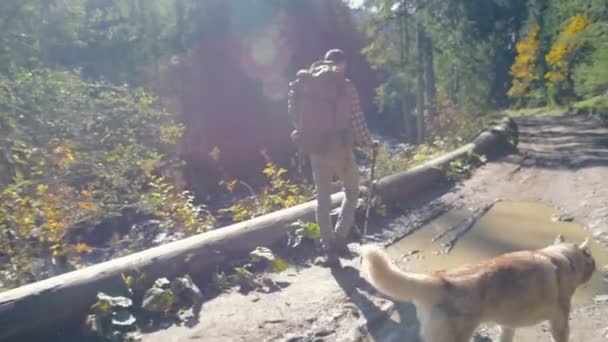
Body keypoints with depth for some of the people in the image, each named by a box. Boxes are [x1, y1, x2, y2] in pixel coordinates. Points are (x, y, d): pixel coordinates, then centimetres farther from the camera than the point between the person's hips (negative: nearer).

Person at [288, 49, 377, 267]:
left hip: (316, 150, 4)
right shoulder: (347, 87, -7)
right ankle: (340, 237, 8)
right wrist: (368, 142, 5)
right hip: (341, 149, -3)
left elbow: (294, 110, 3)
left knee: (323, 200, 11)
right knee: (352, 191, 19)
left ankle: (329, 250, 11)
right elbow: (357, 120, -8)